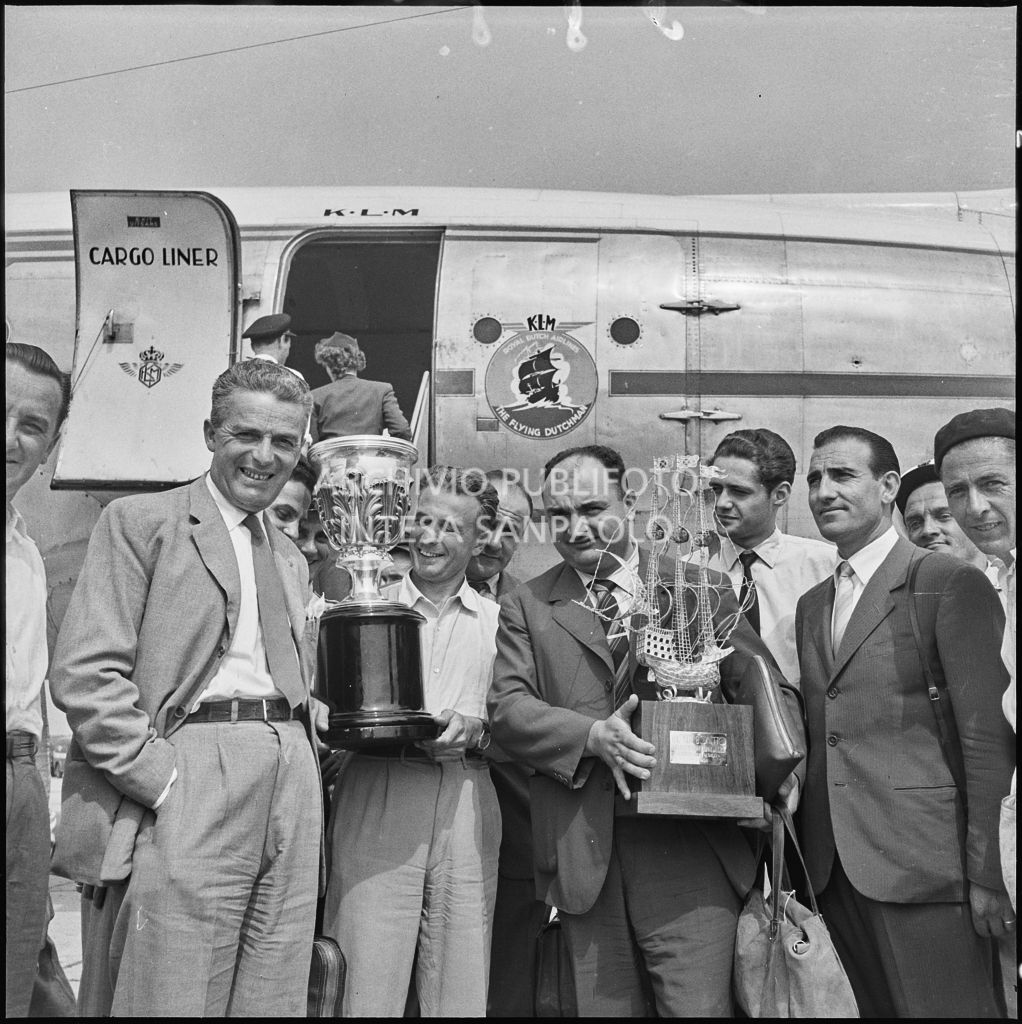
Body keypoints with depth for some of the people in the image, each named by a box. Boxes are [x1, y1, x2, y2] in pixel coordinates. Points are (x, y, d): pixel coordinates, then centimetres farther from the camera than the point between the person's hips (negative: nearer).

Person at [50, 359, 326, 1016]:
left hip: (290, 797, 6)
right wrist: (161, 779, -14)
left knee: (275, 1002, 8)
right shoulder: (139, 522, 1)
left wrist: (321, 719, 7)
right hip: (189, 790, -6)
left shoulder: (291, 559, 23)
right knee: (174, 1002, -3)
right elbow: (85, 672, -8)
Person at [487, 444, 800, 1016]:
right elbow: (507, 707, -1)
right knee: (603, 1007, 11)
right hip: (584, 856, 1)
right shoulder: (526, 608, 9)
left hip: (691, 851, -1)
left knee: (699, 1007, -4)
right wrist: (593, 736, -18)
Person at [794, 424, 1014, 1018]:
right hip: (835, 871, 6)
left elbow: (988, 739, -10)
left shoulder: (952, 584, -6)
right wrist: (797, 865, 9)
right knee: (876, 1006, 14)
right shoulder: (811, 606, 15)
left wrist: (986, 875, -12)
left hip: (921, 867, -6)